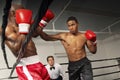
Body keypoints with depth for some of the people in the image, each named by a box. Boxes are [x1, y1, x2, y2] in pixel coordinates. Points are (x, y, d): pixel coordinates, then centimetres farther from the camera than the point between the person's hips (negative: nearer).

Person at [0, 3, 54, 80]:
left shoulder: (21, 26, 13)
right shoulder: (6, 29, -11)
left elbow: (35, 34, 29)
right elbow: (18, 49, -24)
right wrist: (24, 26, -22)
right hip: (25, 67, -9)